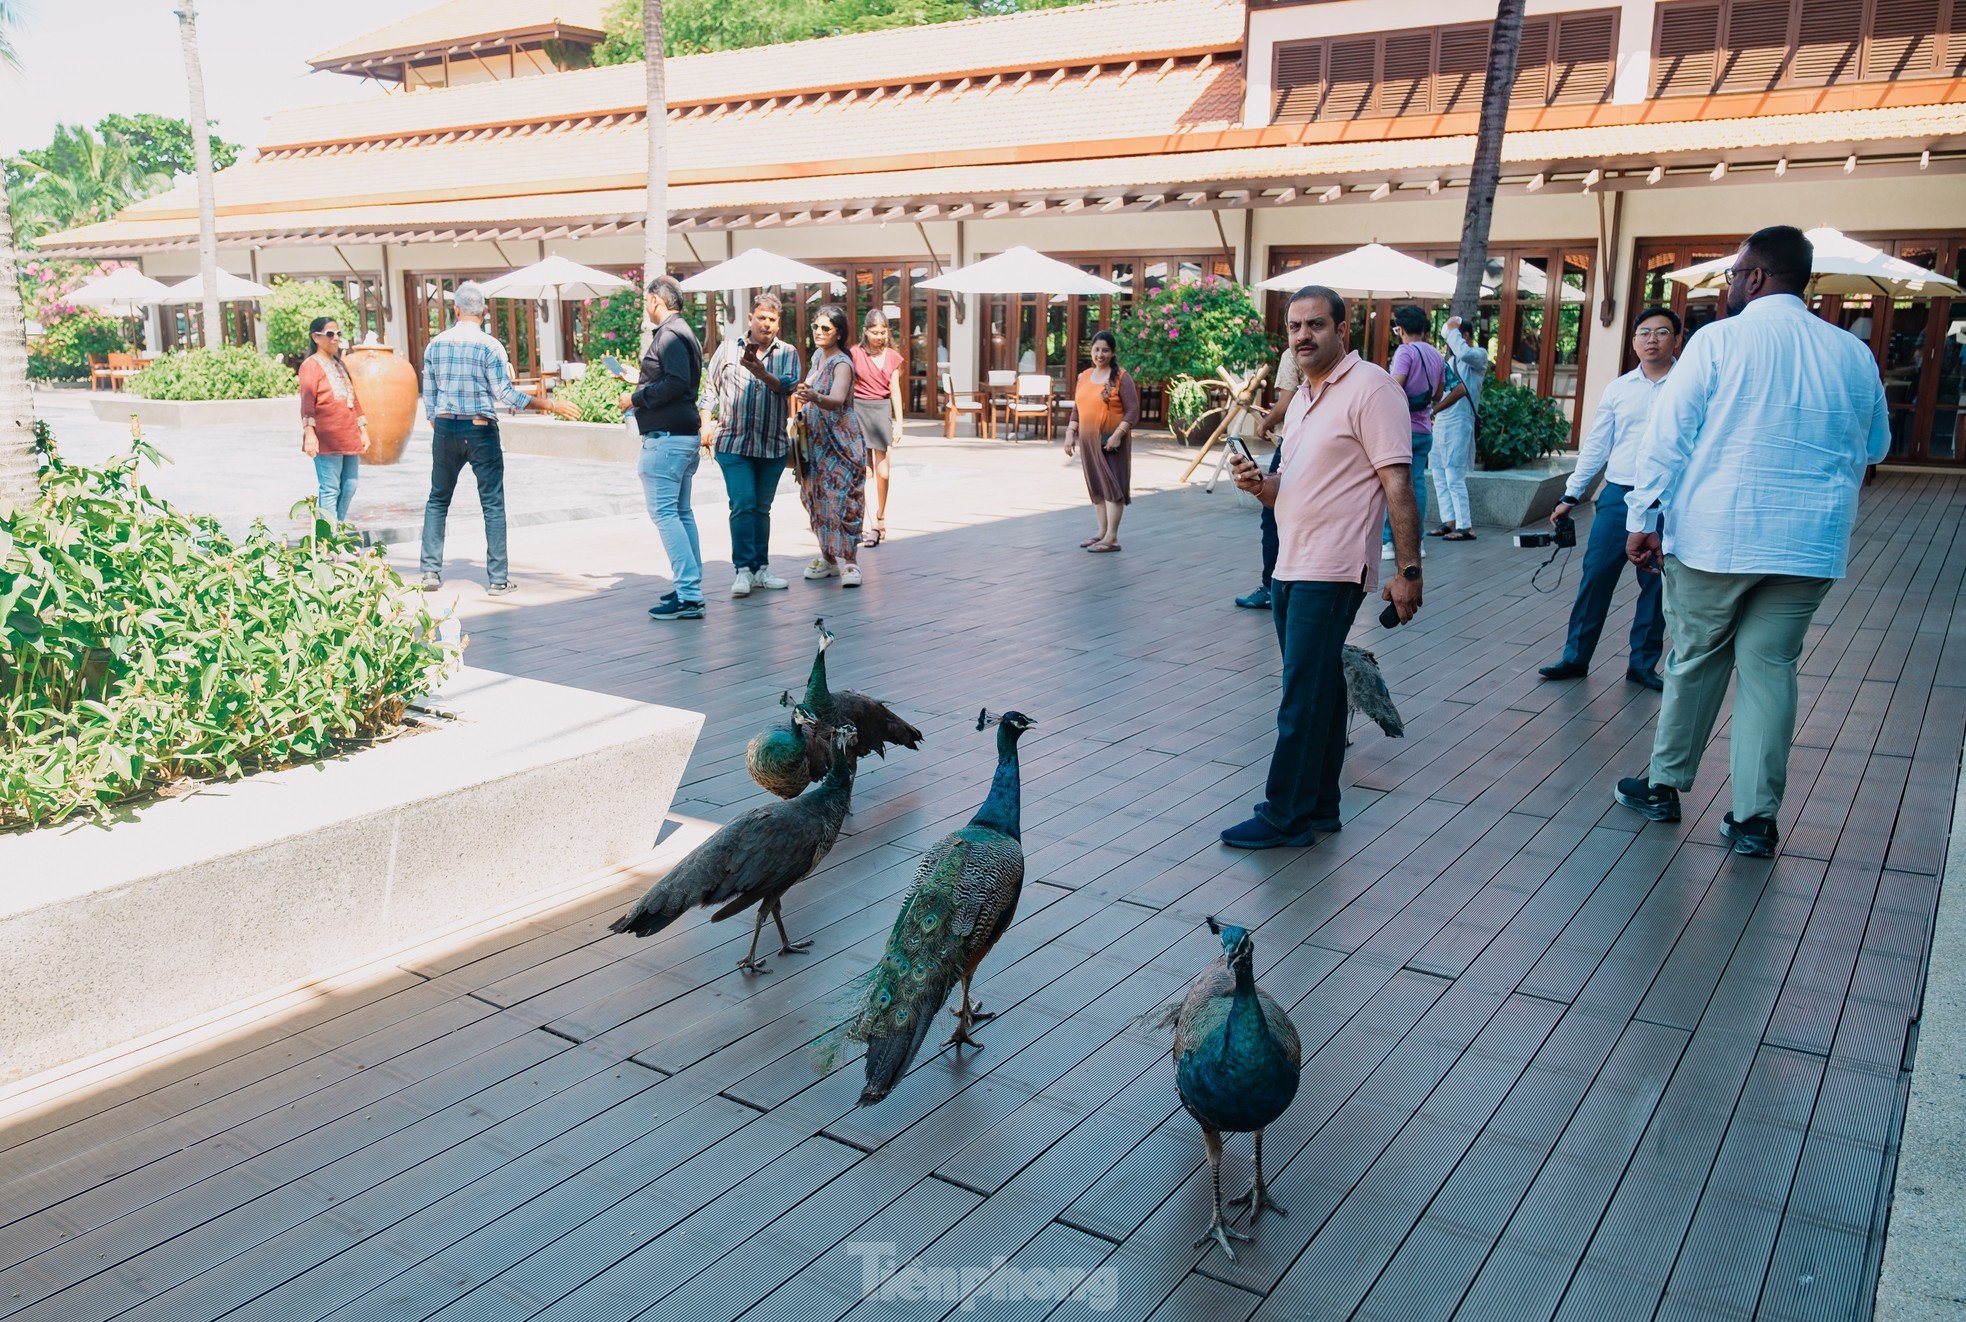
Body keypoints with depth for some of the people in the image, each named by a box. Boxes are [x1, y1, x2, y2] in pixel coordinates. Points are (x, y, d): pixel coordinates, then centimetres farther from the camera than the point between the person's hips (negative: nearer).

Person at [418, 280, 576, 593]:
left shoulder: (435, 345, 5)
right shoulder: (490, 346, -8)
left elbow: (429, 396, 9)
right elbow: (505, 394, -11)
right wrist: (551, 405, -7)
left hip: (445, 429, 4)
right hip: (480, 430, -3)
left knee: (438, 500, 15)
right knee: (493, 505, 1)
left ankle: (431, 570, 10)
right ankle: (498, 578, 0)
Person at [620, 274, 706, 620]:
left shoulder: (669, 335, -13)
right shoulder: (683, 333, 18)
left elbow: (676, 383, -24)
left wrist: (636, 398, -15)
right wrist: (643, 386, 25)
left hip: (666, 436, -11)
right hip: (686, 435, 11)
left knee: (664, 512, -11)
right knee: (681, 511, 14)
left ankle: (688, 596, -14)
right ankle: (691, 587, 19)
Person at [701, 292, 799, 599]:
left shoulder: (788, 353, 7)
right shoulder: (728, 348, 7)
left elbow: (788, 385, -12)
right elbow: (710, 388, 13)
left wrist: (761, 372, -28)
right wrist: (706, 423, 3)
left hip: (773, 445, 2)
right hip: (734, 443, -2)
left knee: (762, 509, 10)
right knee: (743, 504, -12)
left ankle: (760, 568, 16)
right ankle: (743, 569, -11)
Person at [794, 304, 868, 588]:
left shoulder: (842, 363, -14)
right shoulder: (817, 356, 10)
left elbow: (837, 400, -33)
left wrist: (815, 398, -52)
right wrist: (801, 410, 10)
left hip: (840, 442, -8)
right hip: (815, 441, 8)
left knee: (840, 498, -11)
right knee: (819, 498, 9)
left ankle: (848, 562, -8)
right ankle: (829, 557, 19)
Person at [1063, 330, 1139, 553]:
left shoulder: (1121, 377, -6)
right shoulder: (1084, 376, 12)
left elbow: (1133, 411, -10)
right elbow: (1077, 409, 17)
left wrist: (1118, 435, -20)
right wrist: (1070, 433, 6)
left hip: (1111, 440, -6)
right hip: (1089, 440, 6)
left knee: (1112, 485, -6)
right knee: (1096, 486, 11)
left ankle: (1112, 538, -6)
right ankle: (1102, 531, 20)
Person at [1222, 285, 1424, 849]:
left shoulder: (1370, 388, -9)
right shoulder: (1302, 398, 18)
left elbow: (1398, 485, -14)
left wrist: (1408, 571, -18)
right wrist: (1260, 485, 2)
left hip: (1332, 571, -9)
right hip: (1290, 568, 9)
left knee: (1304, 697, -6)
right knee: (1320, 691, 14)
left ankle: (1285, 817, 1)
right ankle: (1319, 808, 22)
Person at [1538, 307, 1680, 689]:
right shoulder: (1618, 389, 9)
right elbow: (1595, 446, 12)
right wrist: (1571, 496, 9)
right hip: (1618, 495, 2)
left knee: (1656, 585, 6)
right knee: (1596, 575, 0)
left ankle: (1643, 664, 18)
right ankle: (1575, 657, 10)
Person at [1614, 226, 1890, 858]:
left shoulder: (1720, 340, -5)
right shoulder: (1854, 354, 7)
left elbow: (1668, 435, -7)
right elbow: (1875, 445, 21)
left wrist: (1643, 517, -2)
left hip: (1715, 537, -3)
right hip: (1810, 545, 3)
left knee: (1695, 662, 11)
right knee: (1770, 669, 8)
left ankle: (1664, 785, 23)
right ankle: (1755, 817, 9)